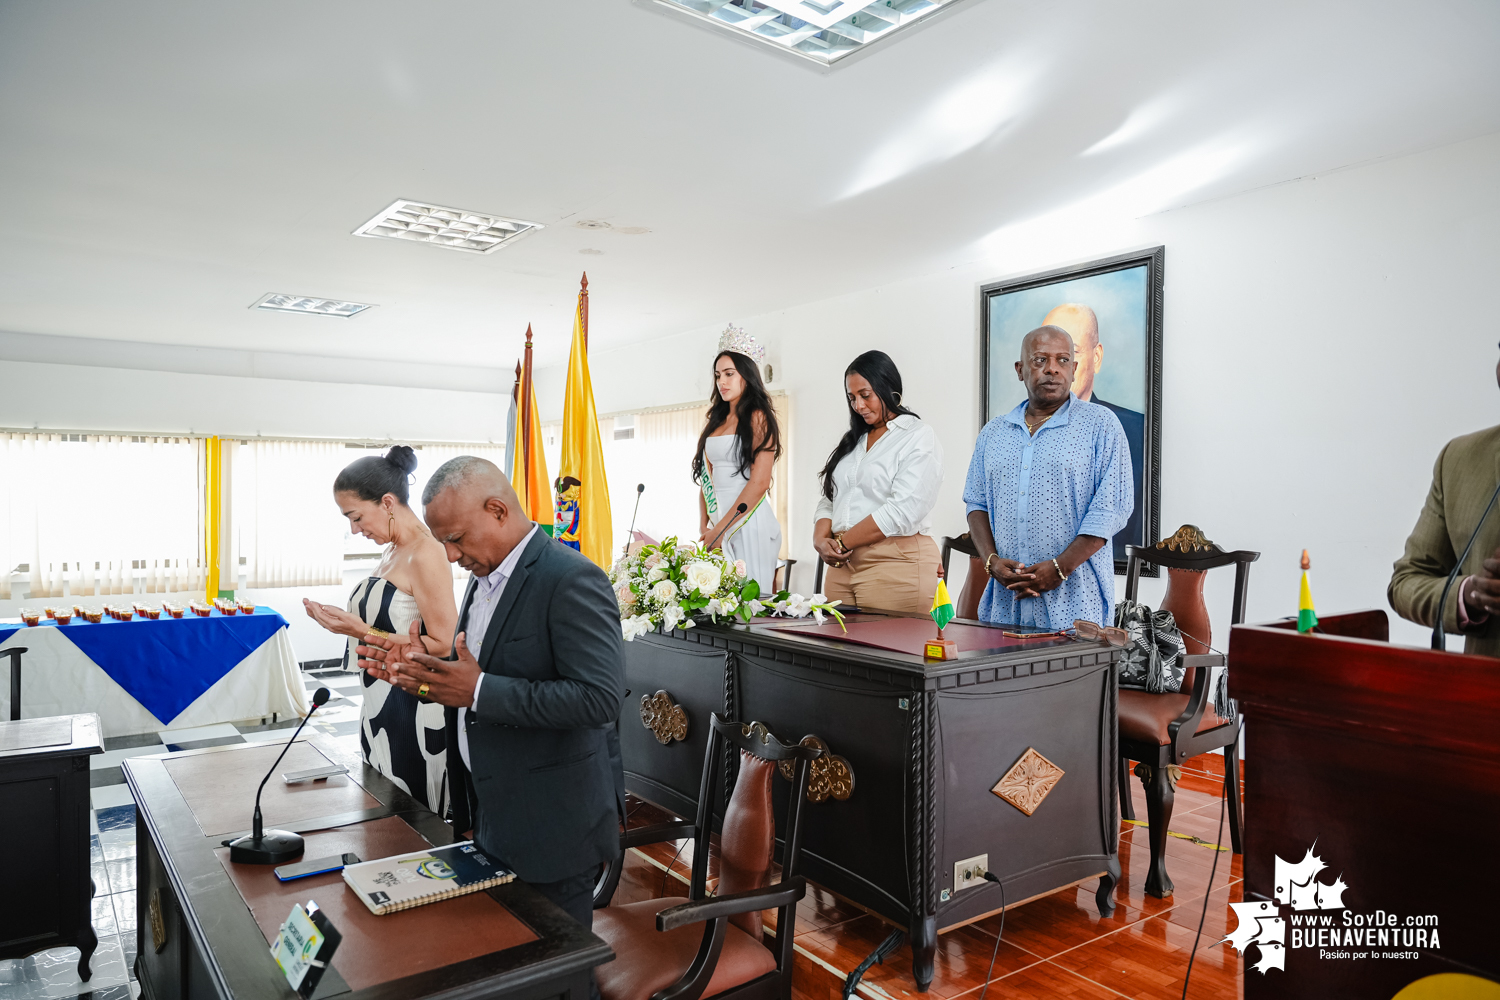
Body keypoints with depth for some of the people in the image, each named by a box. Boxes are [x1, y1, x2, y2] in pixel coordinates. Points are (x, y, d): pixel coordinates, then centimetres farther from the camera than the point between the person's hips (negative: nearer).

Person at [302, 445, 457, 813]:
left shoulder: (425, 555, -18)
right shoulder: (393, 551, 12)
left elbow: (444, 645, -21)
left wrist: (365, 632, -22)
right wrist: (346, 620, 10)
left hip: (413, 713, -9)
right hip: (382, 710, 9)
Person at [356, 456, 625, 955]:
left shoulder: (572, 580, -21)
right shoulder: (485, 577, 9)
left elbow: (600, 697, -29)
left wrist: (480, 690, -28)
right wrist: (426, 673, -1)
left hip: (550, 823, -8)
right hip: (492, 817, 9)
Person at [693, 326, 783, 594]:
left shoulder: (758, 418, -4)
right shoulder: (716, 421, 17)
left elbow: (759, 482, -13)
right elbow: (706, 479, 15)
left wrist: (721, 528, -12)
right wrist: (703, 527, 2)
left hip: (748, 521, -6)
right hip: (717, 522, 6)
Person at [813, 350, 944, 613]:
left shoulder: (919, 438, -4)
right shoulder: (853, 440, 19)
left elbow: (902, 511, -15)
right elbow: (829, 500, 15)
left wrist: (842, 542, -10)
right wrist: (821, 540, -5)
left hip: (895, 564, -6)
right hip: (842, 564, 6)